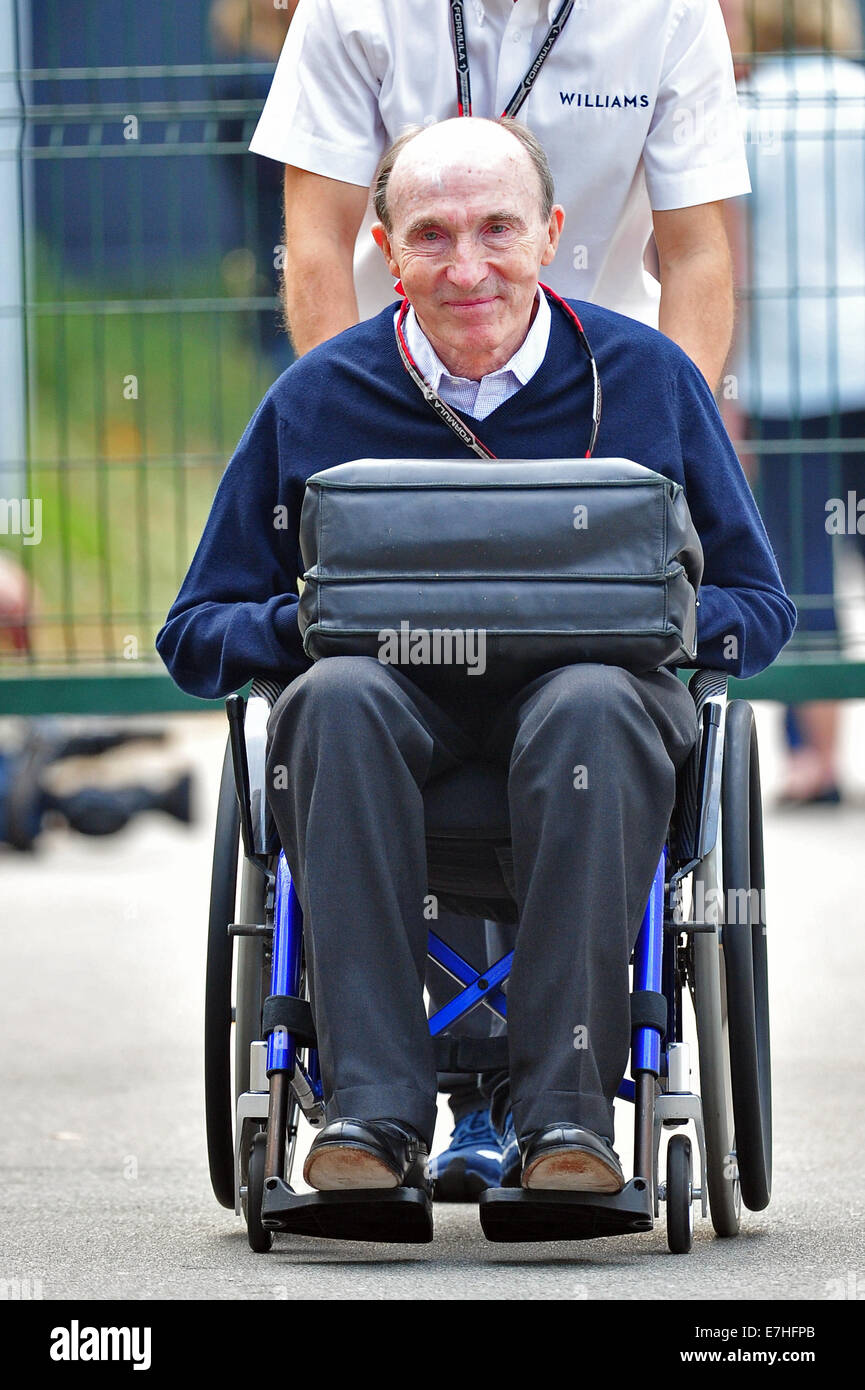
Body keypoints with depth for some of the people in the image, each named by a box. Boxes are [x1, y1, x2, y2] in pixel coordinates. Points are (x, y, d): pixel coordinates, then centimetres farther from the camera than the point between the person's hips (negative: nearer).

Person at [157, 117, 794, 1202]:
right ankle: (373, 1104, -39)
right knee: (336, 698, -35)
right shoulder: (316, 401, 9)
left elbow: (757, 612, 11)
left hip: (589, 685, -1)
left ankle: (566, 1109, -37)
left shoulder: (648, 378, 8)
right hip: (393, 692, 1)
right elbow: (197, 633, 12)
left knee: (592, 706, -37)